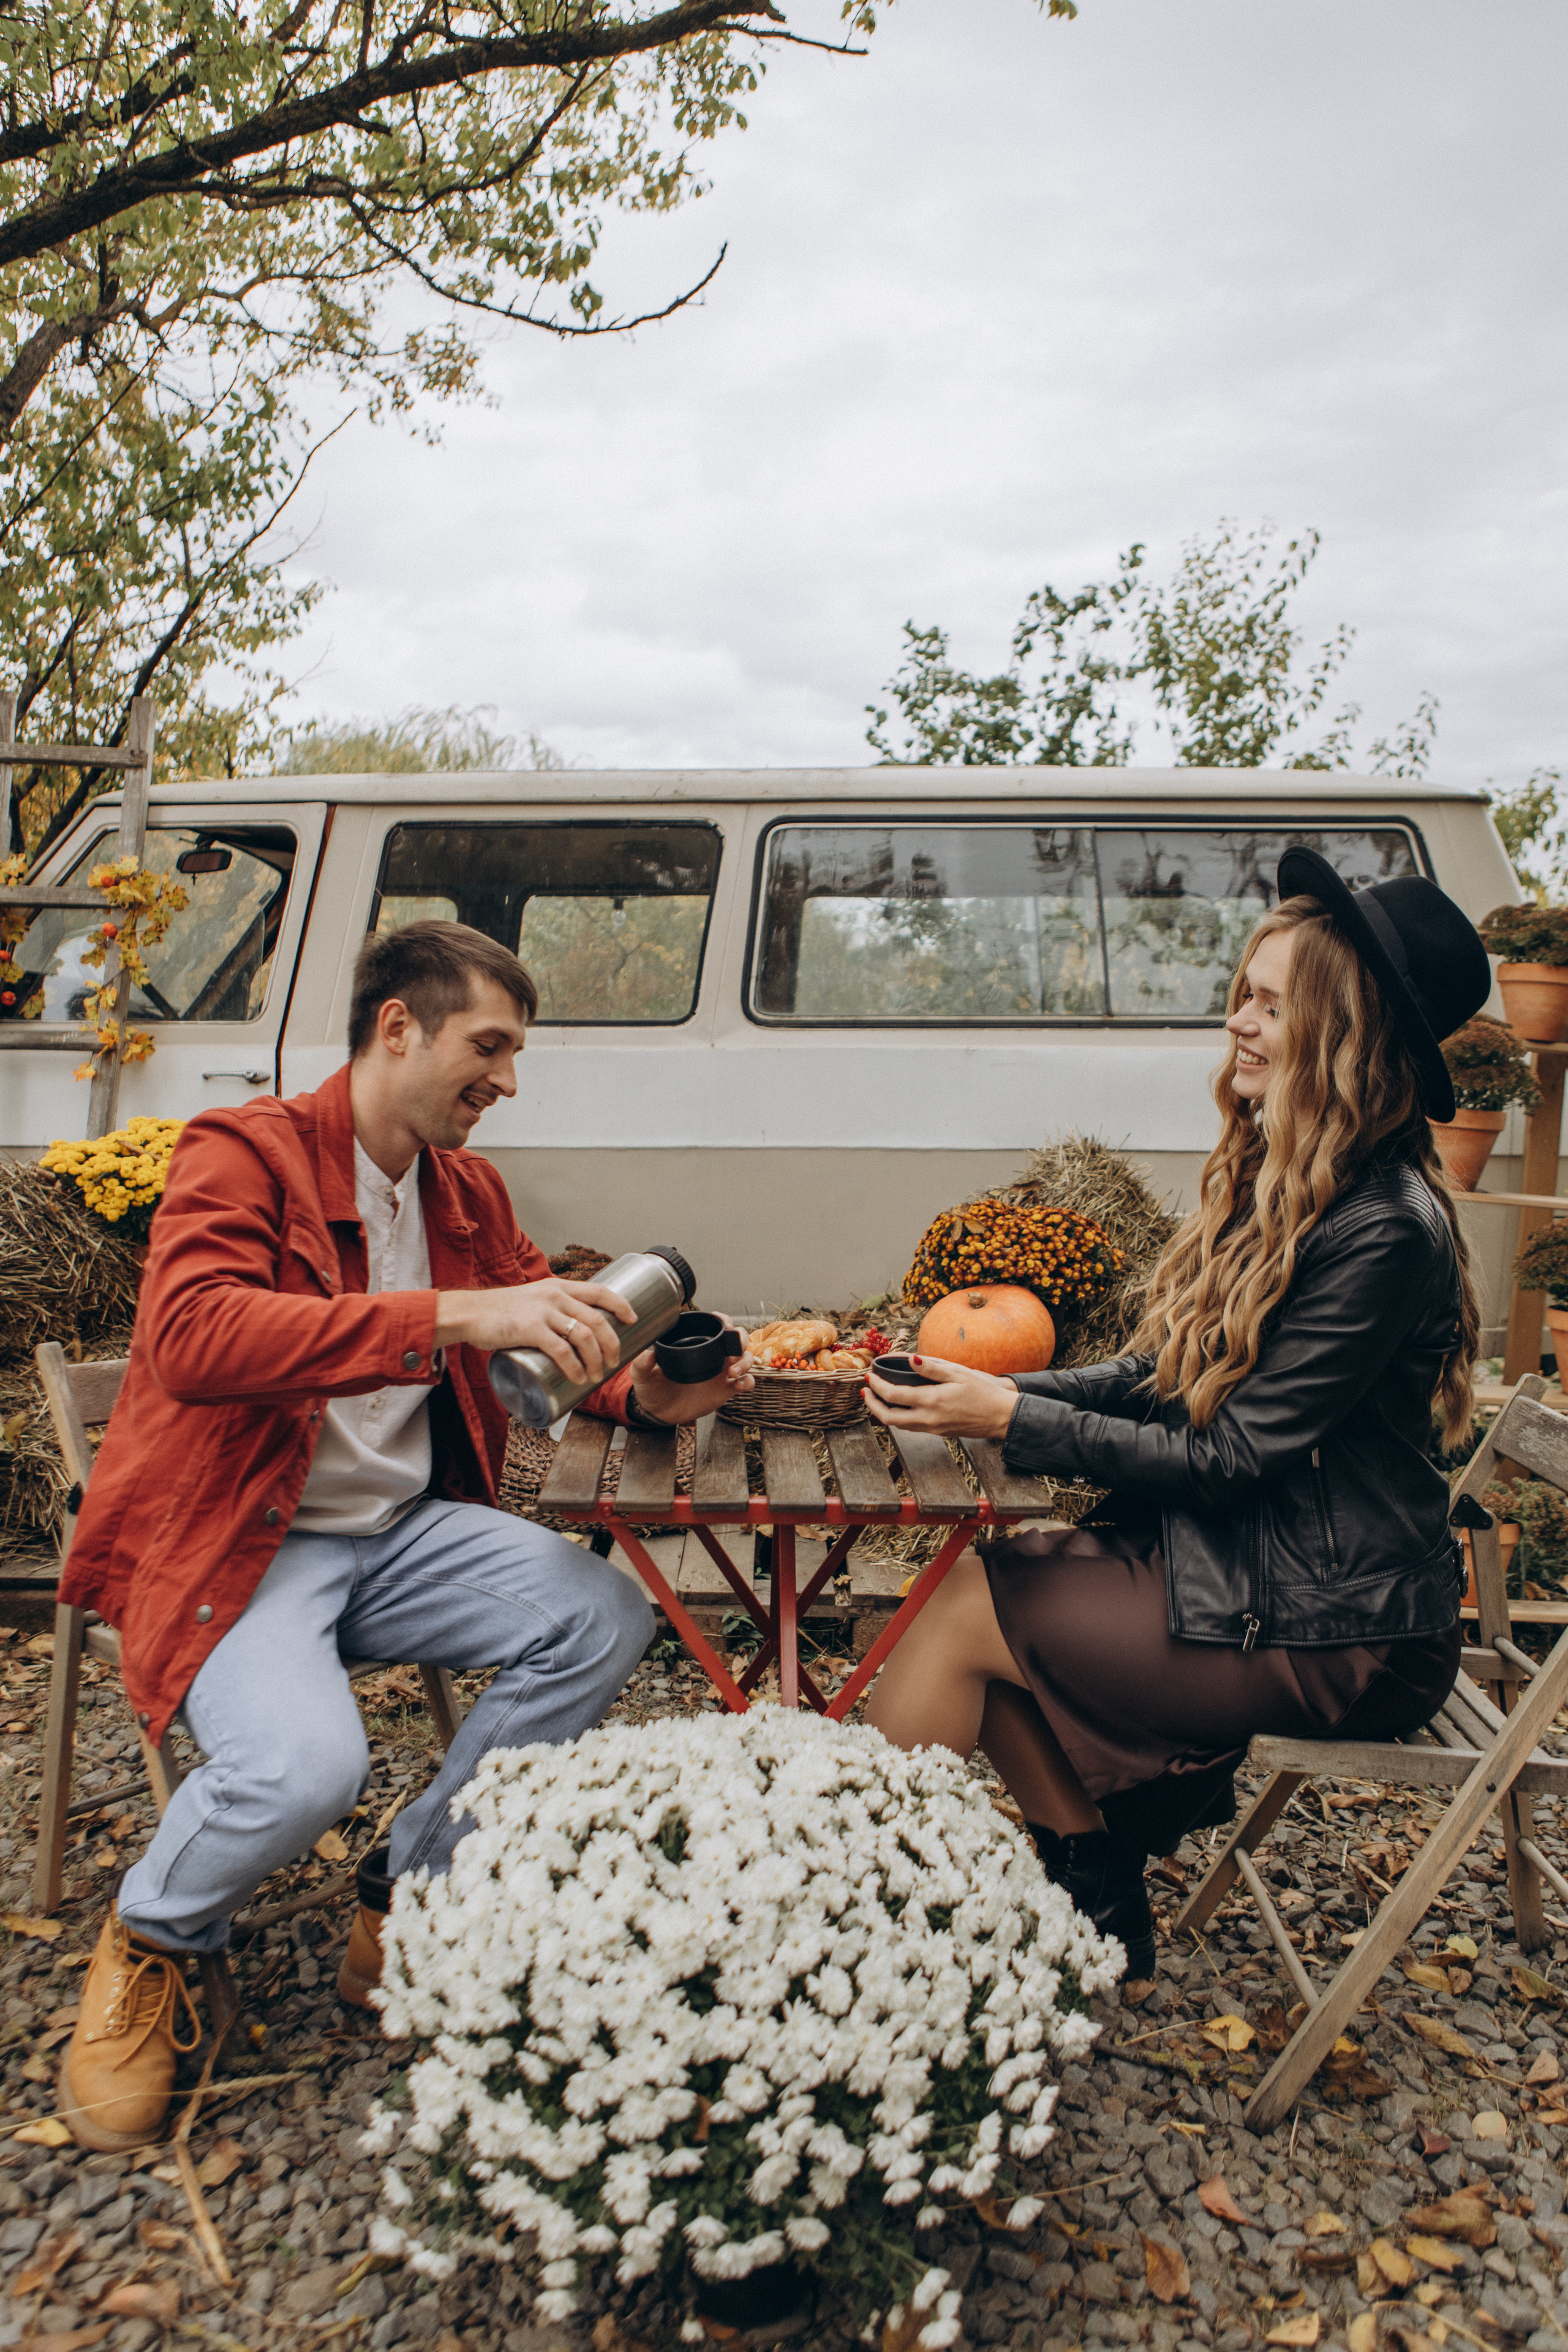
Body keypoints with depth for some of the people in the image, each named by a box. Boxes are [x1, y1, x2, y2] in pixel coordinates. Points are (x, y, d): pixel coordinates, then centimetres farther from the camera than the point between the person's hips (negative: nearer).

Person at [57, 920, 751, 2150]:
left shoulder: (469, 1191, 9)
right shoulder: (244, 1150, -13)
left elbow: (536, 1330, 16)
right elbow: (189, 1336, -31)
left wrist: (641, 1392, -8)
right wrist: (452, 1317, -40)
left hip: (403, 1530, 6)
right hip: (234, 1541, -6)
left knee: (607, 1616, -15)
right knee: (304, 1762, -31)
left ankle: (413, 1897, 6)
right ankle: (152, 1941, 7)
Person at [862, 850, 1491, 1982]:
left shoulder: (1384, 1230, -23)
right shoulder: (1277, 1177, 5)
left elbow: (1235, 1453, -21)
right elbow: (1166, 1376, 8)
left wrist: (1014, 1420, -20)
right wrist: (1004, 1391, -5)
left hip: (1339, 1635, -8)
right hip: (1255, 1556, 8)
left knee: (968, 1609, -11)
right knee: (989, 1577, -5)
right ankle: (1100, 1912, 11)